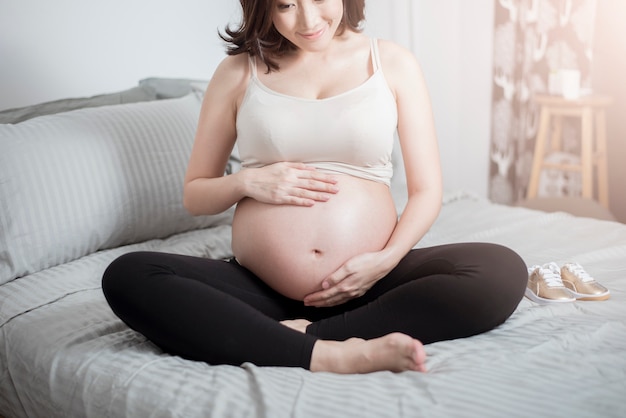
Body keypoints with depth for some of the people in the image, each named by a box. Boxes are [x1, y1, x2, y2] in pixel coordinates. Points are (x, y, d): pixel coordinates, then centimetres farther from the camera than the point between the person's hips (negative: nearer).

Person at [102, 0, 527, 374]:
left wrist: (386, 260, -13)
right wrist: (246, 182, -8)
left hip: (366, 284, 0)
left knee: (504, 271, -24)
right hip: (262, 289, 1)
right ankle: (328, 354, -31)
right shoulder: (239, 72, 7)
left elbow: (427, 190, 5)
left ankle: (307, 333, -23)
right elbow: (195, 195, 13)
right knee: (127, 276, -24)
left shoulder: (393, 63, 6)